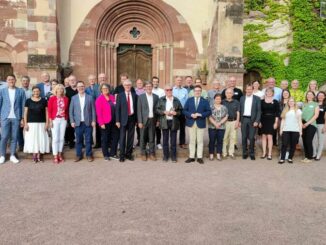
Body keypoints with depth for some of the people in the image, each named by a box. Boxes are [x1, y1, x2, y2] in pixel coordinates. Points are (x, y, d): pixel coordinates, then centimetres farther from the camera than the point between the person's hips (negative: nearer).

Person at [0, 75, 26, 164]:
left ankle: (12, 155, 14)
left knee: (14, 137, 5)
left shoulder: (21, 91, 3)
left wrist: (22, 118, 1)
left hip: (16, 118, 0)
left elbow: (23, 105, 4)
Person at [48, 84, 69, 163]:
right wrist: (50, 121, -8)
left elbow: (67, 110, 10)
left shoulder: (66, 99, 6)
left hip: (63, 120, 3)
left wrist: (67, 119, 3)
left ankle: (60, 154, 17)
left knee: (62, 138, 7)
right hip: (55, 120, -3)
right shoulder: (52, 98, -3)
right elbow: (49, 110, -3)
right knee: (55, 138, -3)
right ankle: (55, 156, 3)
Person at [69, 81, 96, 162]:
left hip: (88, 122, -1)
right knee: (78, 140, 6)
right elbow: (71, 111, 6)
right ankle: (78, 155, 16)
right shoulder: (74, 98, 7)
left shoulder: (90, 97, 4)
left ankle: (89, 155, 14)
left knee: (88, 140, 4)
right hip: (78, 123, 1)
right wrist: (72, 121, -1)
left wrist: (93, 121, -3)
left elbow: (93, 110, 3)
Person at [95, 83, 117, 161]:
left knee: (115, 137, 9)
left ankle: (112, 153, 23)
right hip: (105, 122, -5)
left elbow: (116, 108, 12)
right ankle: (106, 155, 19)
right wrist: (101, 123, -14)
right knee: (105, 139, 7)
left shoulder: (112, 97, 8)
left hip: (113, 122, 5)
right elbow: (99, 112, -10)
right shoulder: (99, 99, -6)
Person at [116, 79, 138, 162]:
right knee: (122, 137, 1)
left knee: (131, 137, 8)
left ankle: (129, 154, 20)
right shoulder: (120, 95, 0)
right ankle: (122, 155, 10)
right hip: (123, 119, -2)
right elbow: (117, 109, -2)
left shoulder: (134, 95, 7)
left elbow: (136, 108, 8)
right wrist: (117, 121, -8)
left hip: (132, 118, 2)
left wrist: (136, 119, 5)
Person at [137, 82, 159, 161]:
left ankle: (152, 153, 17)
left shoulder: (156, 97, 7)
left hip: (153, 120, 2)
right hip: (144, 120, -2)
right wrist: (140, 122, -8)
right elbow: (139, 110, -3)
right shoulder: (141, 97, 0)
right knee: (143, 138, 5)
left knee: (152, 138, 7)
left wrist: (158, 120, 1)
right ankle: (143, 154, 16)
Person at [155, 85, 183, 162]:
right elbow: (157, 109, 1)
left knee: (173, 140, 4)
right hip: (164, 122, 0)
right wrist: (164, 112, -14)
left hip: (174, 122, 0)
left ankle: (173, 156, 14)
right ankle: (165, 155, 17)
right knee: (165, 139, 7)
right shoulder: (161, 99, 5)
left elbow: (181, 110, 5)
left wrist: (176, 113, -14)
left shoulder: (176, 100, 6)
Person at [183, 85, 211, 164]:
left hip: (201, 123, -1)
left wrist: (200, 114, -16)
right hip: (191, 123, 1)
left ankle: (199, 157, 10)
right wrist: (191, 115, -15)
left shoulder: (205, 101, 6)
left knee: (200, 141, 3)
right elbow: (184, 110, 2)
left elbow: (209, 112, -1)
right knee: (192, 140, 6)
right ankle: (191, 157, 13)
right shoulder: (189, 100, 8)